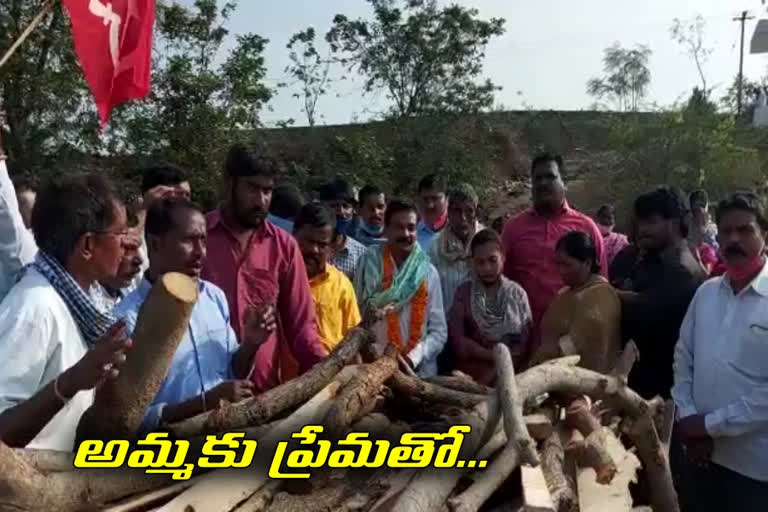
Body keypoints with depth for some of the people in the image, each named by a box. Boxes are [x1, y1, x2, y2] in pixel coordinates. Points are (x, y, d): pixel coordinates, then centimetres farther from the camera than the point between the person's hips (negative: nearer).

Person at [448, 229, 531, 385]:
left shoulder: (517, 293, 6)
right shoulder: (463, 292, 5)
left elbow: (523, 344, 1)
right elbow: (458, 342, -1)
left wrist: (498, 368, -11)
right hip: (470, 374, -1)